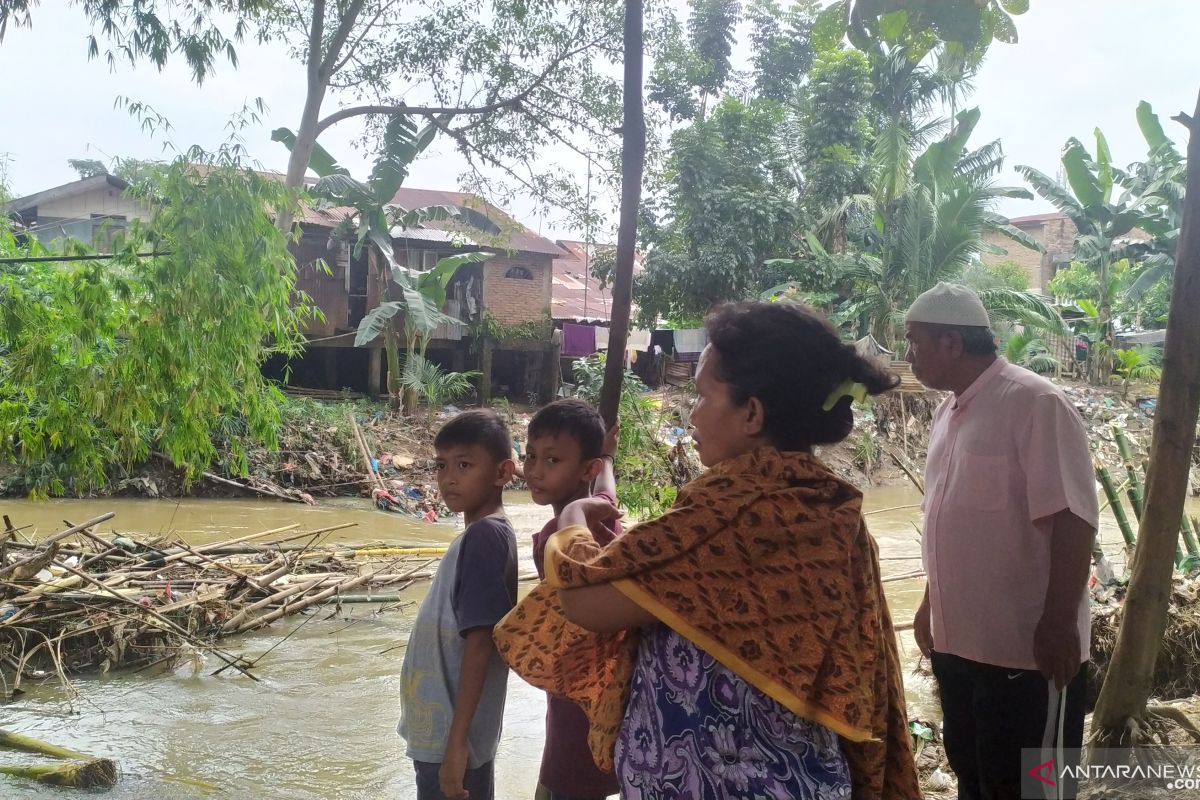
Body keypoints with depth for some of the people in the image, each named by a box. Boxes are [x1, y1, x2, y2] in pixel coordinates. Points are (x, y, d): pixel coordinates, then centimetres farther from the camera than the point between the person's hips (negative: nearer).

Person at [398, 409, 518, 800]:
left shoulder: (485, 536, -19)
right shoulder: (480, 535, 8)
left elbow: (480, 644, -22)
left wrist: (457, 742, -21)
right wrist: (452, 738, 20)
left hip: (452, 738, -9)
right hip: (440, 732, 9)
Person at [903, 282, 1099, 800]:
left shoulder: (1034, 402, -15)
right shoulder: (948, 412, 10)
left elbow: (1071, 520, -19)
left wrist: (1059, 623, -21)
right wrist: (931, 603, 21)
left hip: (1027, 648, -8)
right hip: (957, 640, 8)